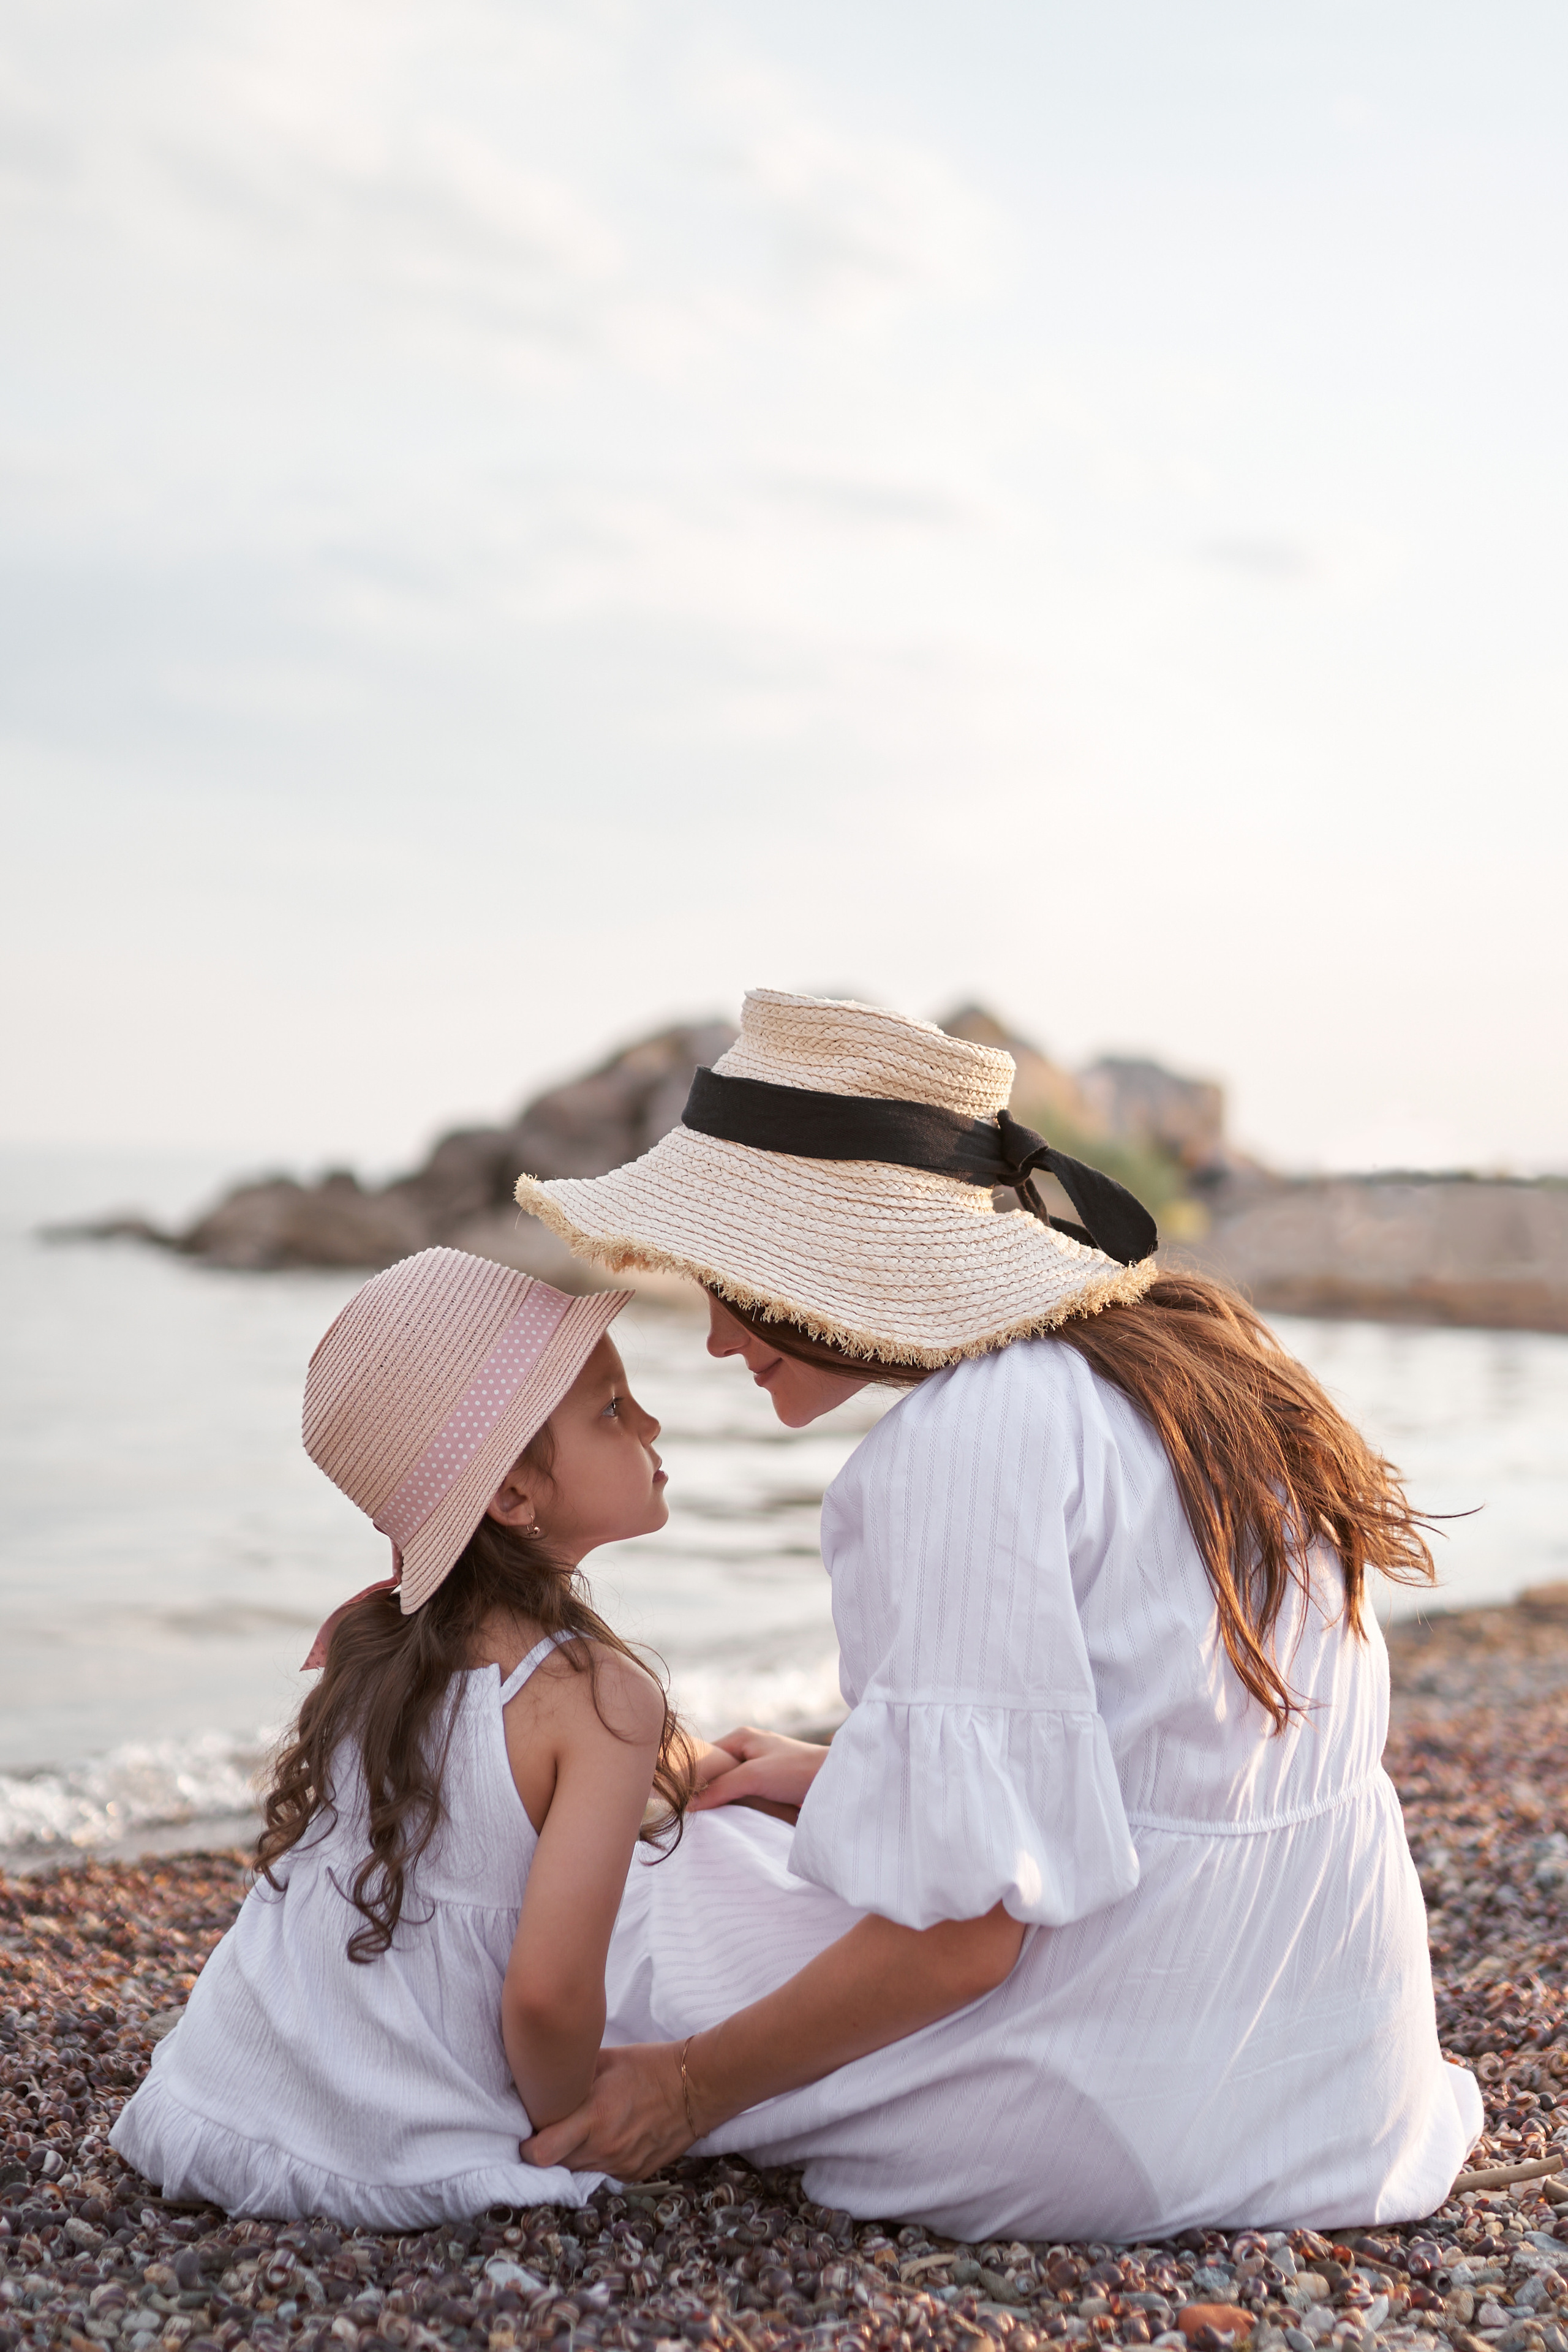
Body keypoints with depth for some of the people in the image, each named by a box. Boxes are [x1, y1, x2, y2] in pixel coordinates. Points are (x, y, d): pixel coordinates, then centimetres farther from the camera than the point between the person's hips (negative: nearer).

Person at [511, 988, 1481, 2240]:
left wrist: (695, 2087, -8)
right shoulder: (1184, 1355, 5)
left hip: (1137, 2119, -9)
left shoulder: (967, 1441, -22)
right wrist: (841, 1772, 22)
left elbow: (959, 1932, -22)